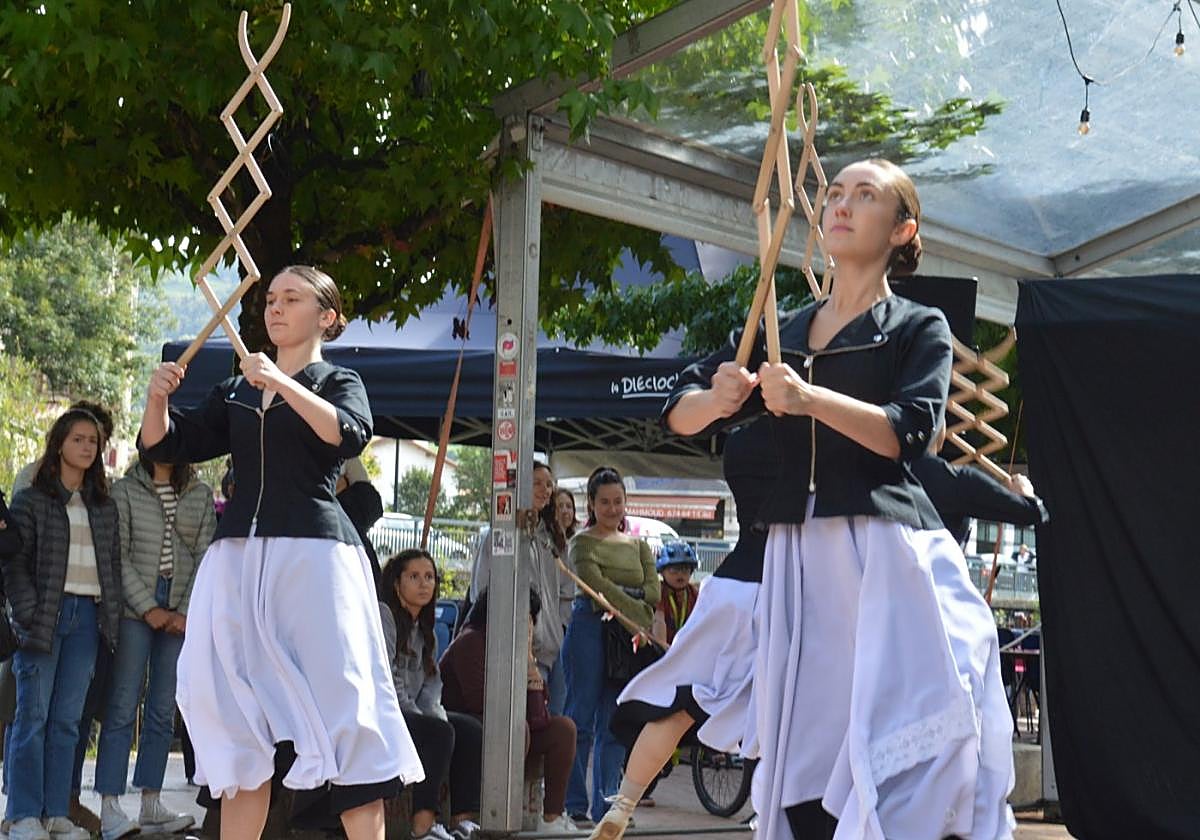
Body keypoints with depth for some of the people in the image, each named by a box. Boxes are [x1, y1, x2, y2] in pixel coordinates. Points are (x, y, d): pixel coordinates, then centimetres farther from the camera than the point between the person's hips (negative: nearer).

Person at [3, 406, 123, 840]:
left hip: (88, 615, 4)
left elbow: (113, 562, 17)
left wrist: (112, 616, 5)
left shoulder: (104, 506, 16)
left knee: (68, 718, 4)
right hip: (46, 614, -4)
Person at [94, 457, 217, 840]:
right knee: (122, 708, -4)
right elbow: (119, 556, -3)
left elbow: (204, 557, 6)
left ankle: (150, 804, 11)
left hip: (181, 615, 3)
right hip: (134, 610, -3)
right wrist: (148, 608, -9)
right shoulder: (125, 492, 2)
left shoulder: (201, 495, 10)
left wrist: (186, 611, -4)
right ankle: (110, 809, -5)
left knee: (163, 711, 6)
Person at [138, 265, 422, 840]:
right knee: (239, 712, 1)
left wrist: (283, 384, -21)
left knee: (340, 702, -10)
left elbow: (349, 435, -13)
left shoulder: (338, 382, 9)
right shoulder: (235, 393, 22)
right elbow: (162, 447, 17)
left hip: (312, 554, -4)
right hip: (237, 555, 5)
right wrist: (157, 398, -3)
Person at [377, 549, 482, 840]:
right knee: (438, 732, -28)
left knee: (470, 729, -6)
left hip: (410, 712, 9)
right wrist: (426, 718, -17)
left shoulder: (421, 627, 19)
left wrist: (435, 712, -7)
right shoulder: (382, 614, -9)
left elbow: (430, 681, 14)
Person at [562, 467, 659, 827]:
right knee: (582, 720, -3)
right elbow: (598, 586, -12)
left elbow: (653, 590, 4)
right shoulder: (583, 542, 2)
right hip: (590, 630, -5)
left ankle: (606, 802, 10)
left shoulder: (638, 546, 18)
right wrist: (642, 615, -21)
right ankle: (574, 805, 0)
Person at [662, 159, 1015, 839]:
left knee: (892, 751, -12)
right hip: (798, 554, 4)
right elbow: (682, 419, 16)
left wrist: (811, 398, -21)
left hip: (885, 553, -4)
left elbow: (907, 434, -9)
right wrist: (719, 400, -6)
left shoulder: (919, 328, 7)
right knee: (802, 759, 2)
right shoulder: (784, 337, 18)